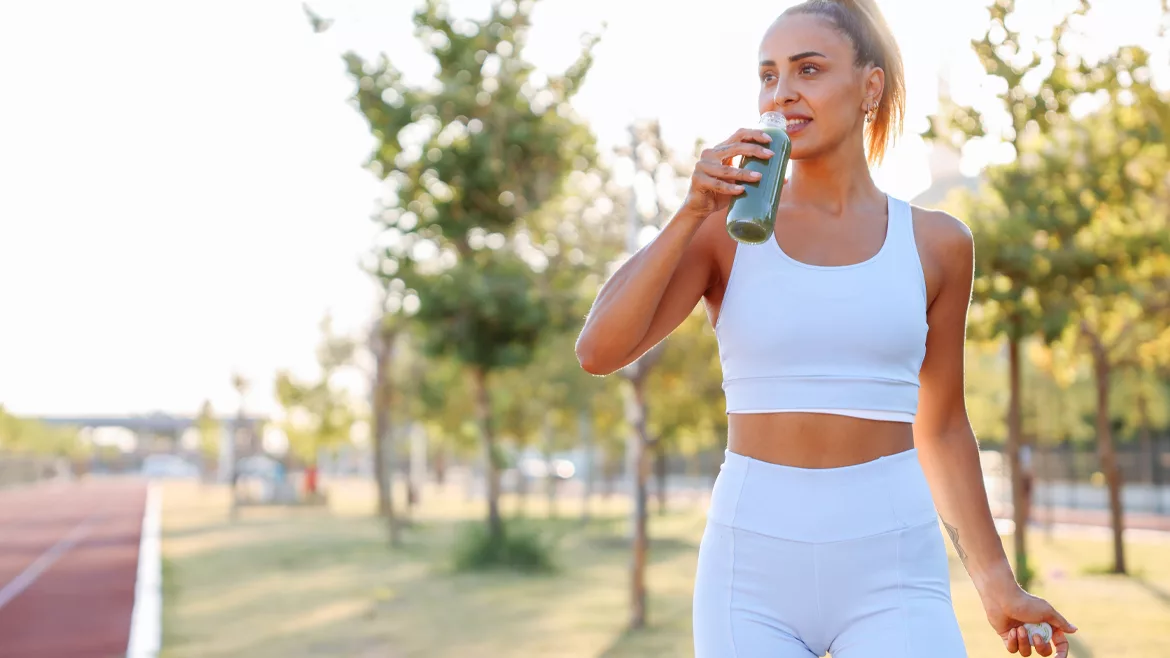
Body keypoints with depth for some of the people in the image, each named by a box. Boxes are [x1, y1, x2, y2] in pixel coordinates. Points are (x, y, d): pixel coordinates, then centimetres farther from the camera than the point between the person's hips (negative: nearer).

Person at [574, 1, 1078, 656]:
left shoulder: (935, 243, 5)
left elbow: (941, 429, 14)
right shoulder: (725, 226, 3)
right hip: (752, 577, 0)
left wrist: (998, 586, 13)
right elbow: (599, 351, -9)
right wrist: (692, 213, -15)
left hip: (890, 578, 0)